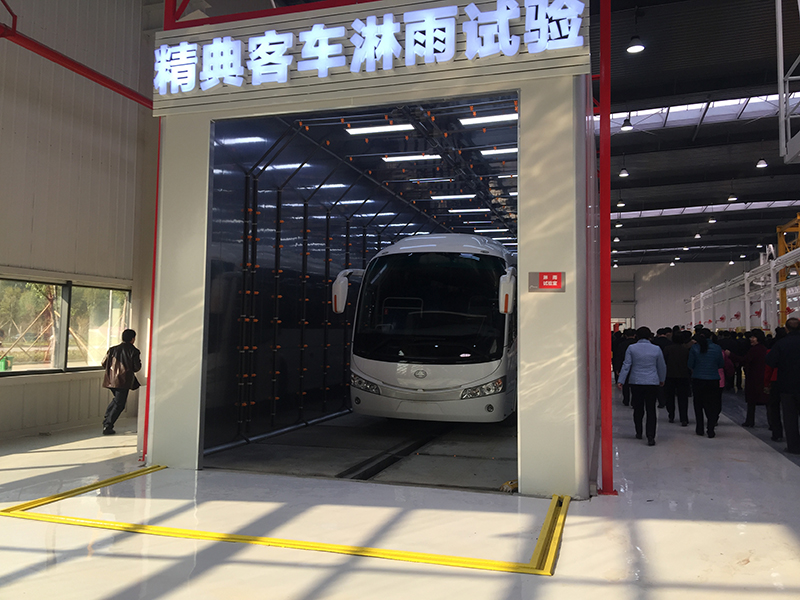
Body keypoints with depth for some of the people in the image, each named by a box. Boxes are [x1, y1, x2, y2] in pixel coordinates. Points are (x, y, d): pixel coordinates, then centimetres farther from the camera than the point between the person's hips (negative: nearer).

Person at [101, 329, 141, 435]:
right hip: (123, 382, -6)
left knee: (117, 399, 28)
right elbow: (137, 368, -7)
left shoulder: (113, 349, 7)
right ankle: (108, 426, -3)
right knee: (119, 404, 2)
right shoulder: (134, 351, -6)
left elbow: (104, 364, 8)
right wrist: (139, 362, 15)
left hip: (111, 380, 6)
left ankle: (106, 419, 20)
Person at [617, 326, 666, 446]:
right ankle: (650, 437, -6)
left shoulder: (631, 348, -2)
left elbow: (626, 365, -5)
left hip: (636, 382, 0)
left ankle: (639, 433, 26)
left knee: (638, 409, 14)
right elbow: (662, 367, 11)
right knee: (651, 410, 0)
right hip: (652, 383, 0)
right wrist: (662, 380, 26)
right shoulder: (656, 349, 1)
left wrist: (620, 381, -3)